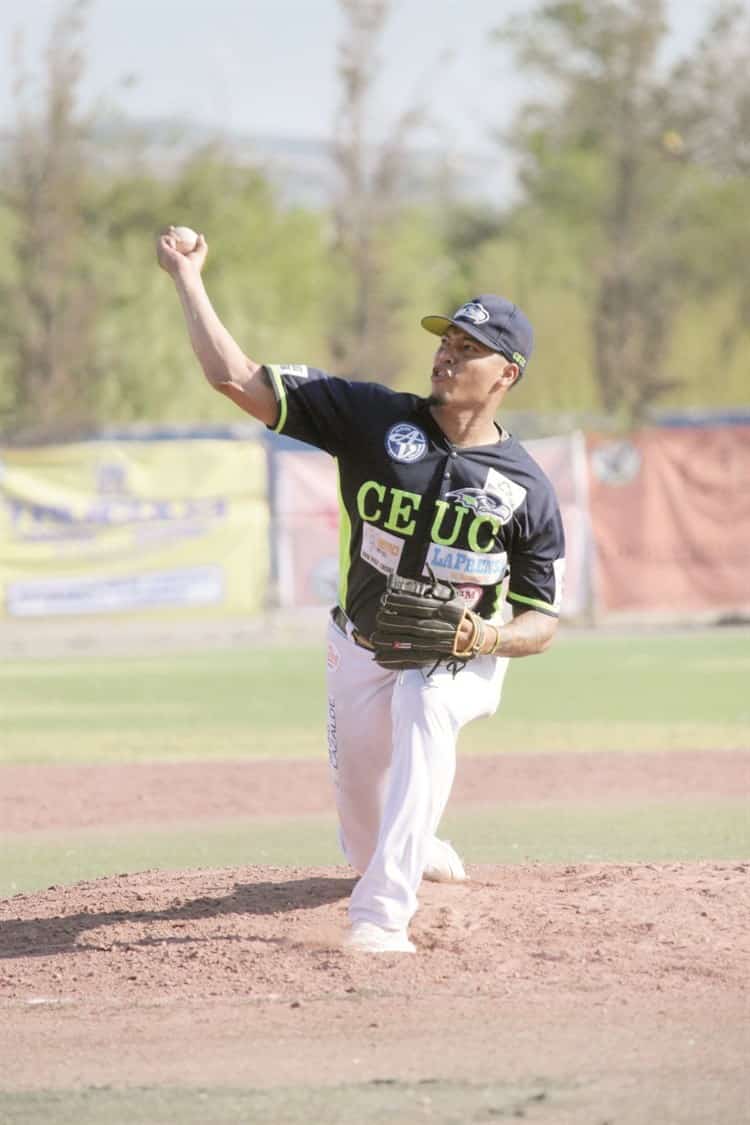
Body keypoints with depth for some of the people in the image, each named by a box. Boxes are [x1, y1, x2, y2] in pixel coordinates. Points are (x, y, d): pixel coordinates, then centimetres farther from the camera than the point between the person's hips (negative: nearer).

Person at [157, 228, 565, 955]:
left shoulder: (526, 489, -14)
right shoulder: (374, 418, -14)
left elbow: (541, 622, -8)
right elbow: (237, 379, -18)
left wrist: (486, 635, -29)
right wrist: (187, 278, -22)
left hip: (461, 660, -2)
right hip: (361, 649, 2)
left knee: (425, 711, -37)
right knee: (365, 837, 10)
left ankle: (382, 914, -41)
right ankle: (416, 851, 51)